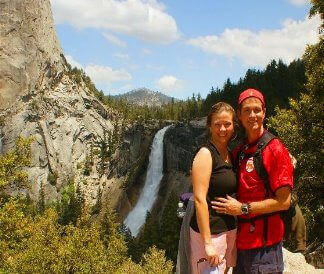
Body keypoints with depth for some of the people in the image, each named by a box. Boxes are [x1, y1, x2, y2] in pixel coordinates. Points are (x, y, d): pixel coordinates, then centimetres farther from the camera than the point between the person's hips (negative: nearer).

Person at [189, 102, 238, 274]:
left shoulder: (229, 155, 8)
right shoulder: (205, 154, -15)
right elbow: (199, 199, -21)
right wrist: (208, 243, -23)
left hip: (230, 229, 8)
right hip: (211, 231, -8)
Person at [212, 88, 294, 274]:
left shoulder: (275, 149, -13)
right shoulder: (238, 152, 9)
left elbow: (284, 201, -16)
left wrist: (243, 208, -17)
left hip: (264, 245, -7)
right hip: (241, 241, 7)